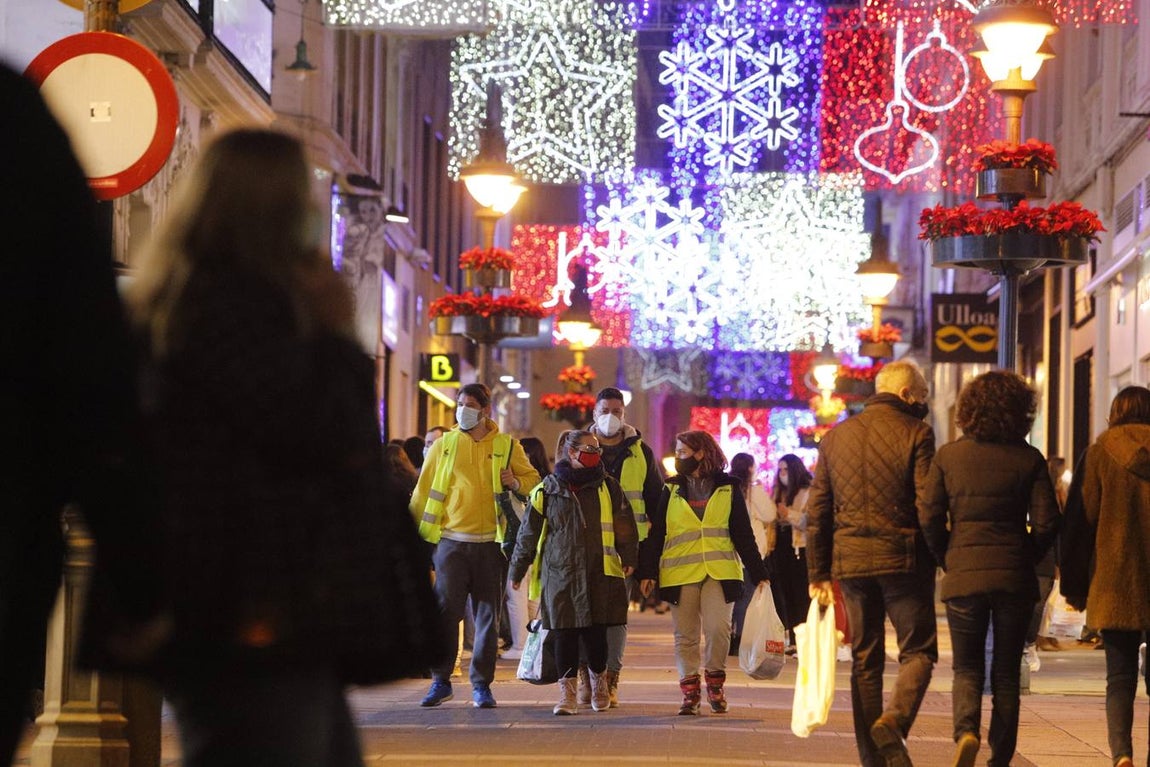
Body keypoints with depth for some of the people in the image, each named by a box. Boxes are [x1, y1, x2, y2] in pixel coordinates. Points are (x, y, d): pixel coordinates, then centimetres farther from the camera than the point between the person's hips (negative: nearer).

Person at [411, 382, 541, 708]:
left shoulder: (506, 446, 7)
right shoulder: (444, 445, 7)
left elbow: (533, 480, 16)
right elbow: (423, 491, 10)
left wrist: (516, 482, -7)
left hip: (490, 543, 0)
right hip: (452, 541, 0)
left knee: (488, 615, 3)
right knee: (445, 610, -4)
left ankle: (481, 685, 10)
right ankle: (441, 681, 6)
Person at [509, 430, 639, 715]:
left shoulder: (607, 486, 8)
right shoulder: (547, 490, 6)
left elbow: (625, 525, 10)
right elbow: (529, 532, 10)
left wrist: (629, 558, 0)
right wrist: (517, 571, 12)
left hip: (599, 574, 0)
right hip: (559, 573, 0)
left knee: (595, 632, 1)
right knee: (564, 633, -2)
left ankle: (599, 683, 23)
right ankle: (567, 693, 3)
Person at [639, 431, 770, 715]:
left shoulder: (728, 489, 8)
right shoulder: (671, 491, 11)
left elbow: (744, 535, 7)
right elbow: (656, 534, 9)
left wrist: (759, 574, 2)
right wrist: (647, 571, 0)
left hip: (719, 571, -2)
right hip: (680, 572, 2)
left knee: (718, 628, -14)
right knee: (685, 635, 2)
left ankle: (715, 683, 5)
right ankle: (690, 691, 10)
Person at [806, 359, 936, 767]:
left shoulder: (836, 436, 11)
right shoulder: (915, 434, -4)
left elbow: (817, 512, 11)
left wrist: (819, 573, 14)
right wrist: (937, 558, -1)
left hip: (850, 561, 4)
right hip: (902, 559, -4)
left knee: (865, 659, 11)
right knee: (918, 651, 5)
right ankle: (894, 720, -20)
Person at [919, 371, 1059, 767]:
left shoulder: (947, 456, -1)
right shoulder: (1029, 459, -2)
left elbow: (929, 519, -3)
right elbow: (1046, 523, -6)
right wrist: (1025, 558, 12)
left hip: (963, 575, 0)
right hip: (1015, 578, 0)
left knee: (967, 669, 11)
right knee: (1006, 674, 12)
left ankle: (966, 731, -16)